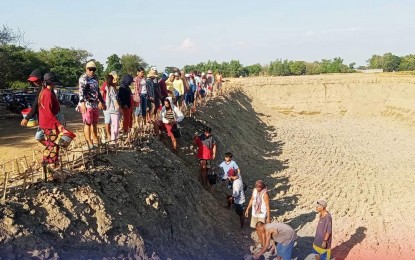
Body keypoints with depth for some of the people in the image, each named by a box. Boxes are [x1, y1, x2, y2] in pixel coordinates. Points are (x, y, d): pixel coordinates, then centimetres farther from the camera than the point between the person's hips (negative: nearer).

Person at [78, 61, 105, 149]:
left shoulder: (95, 78, 16)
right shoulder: (83, 78, -8)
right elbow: (81, 91, -20)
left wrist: (101, 101, 32)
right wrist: (82, 103, -32)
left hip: (95, 104, 8)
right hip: (87, 104, -8)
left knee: (94, 123, 15)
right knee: (88, 123, -3)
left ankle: (95, 140, 26)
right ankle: (89, 142, 1)